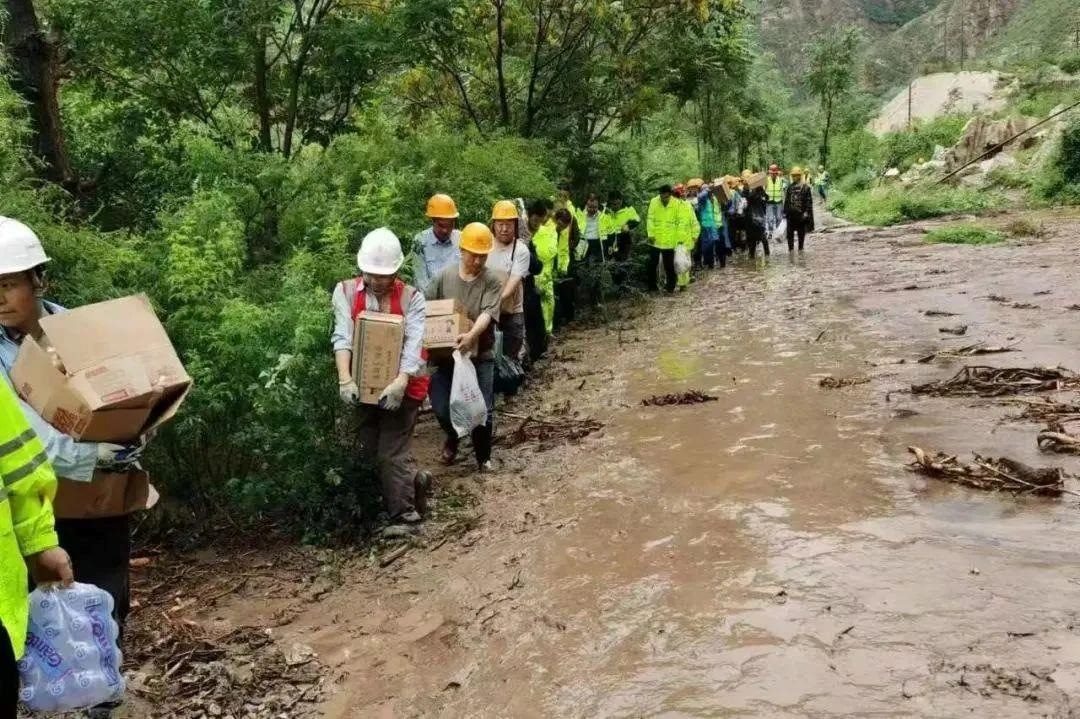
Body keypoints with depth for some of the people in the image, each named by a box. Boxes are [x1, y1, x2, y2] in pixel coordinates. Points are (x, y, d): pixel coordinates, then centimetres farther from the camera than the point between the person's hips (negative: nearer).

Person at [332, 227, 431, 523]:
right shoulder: (346, 292, -1)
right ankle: (413, 481, 35)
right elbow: (342, 337, -11)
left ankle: (403, 515, 10)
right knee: (367, 452, 14)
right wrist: (345, 380, -25)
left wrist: (400, 382, -31)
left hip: (400, 388, -3)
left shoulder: (412, 298, -4)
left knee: (391, 454, -3)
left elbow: (414, 344, -16)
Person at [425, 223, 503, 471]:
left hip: (481, 355, -2)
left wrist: (472, 335, -41)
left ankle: (483, 457, 25)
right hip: (447, 354, 2)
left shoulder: (492, 282, -9)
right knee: (441, 408, -3)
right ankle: (453, 436, 33)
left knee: (483, 410, -1)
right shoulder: (444, 276, -1)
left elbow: (487, 314, -23)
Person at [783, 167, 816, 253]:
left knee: (801, 233, 7)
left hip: (801, 214, -3)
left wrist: (806, 212, -15)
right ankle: (791, 249, 9)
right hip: (791, 213, 4)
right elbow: (786, 200, 13)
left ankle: (800, 249, 18)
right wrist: (785, 212, 10)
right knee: (790, 233, 1)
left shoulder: (805, 187, -5)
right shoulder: (790, 187, 8)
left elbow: (809, 201, -7)